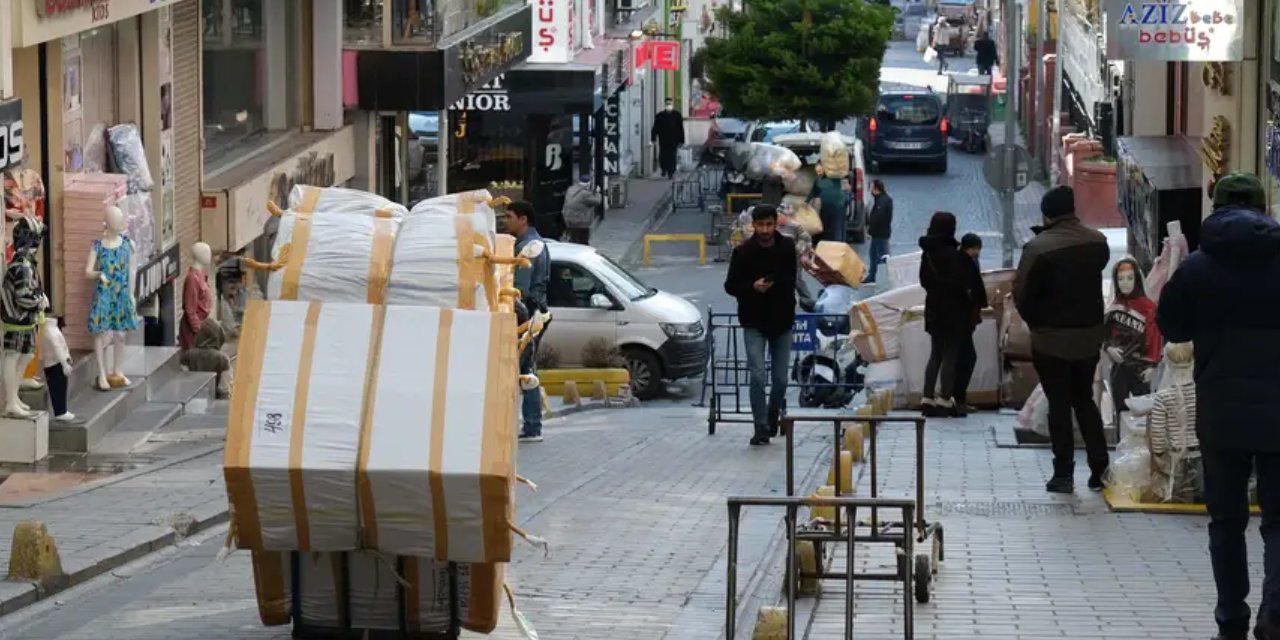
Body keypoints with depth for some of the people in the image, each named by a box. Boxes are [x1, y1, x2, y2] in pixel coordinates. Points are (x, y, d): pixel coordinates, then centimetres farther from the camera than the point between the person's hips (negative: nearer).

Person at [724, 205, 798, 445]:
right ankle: (761, 428, -5)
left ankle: (773, 416, 34)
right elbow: (730, 286, -6)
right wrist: (753, 287, -24)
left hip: (782, 320, 3)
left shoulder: (788, 248, -3)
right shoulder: (743, 252, -11)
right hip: (754, 323, -3)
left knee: (780, 379, 7)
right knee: (758, 377, -12)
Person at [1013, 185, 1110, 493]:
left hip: (1051, 338, -4)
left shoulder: (1038, 247, -19)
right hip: (1090, 335, 4)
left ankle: (1064, 473, 5)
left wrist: (1035, 321, 1)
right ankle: (1100, 468, 14)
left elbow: (1022, 294, -15)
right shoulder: (1097, 242, -3)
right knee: (1084, 399, 18)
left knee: (1059, 404, 5)